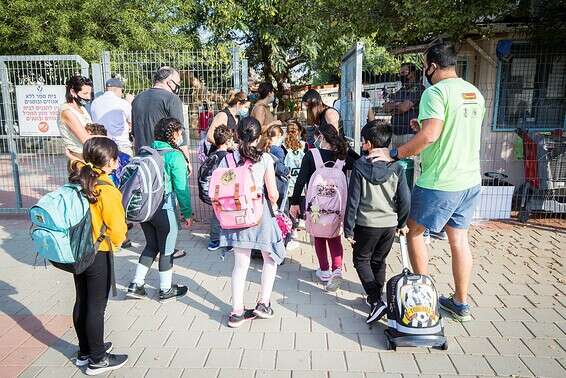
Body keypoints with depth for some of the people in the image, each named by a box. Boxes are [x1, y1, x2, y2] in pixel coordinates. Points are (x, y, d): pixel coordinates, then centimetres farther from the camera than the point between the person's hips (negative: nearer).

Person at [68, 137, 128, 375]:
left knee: (81, 302, 19)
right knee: (96, 307, 5)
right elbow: (117, 229, -17)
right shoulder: (107, 191, -22)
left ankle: (85, 351, 35)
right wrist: (117, 242, 3)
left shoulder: (77, 181, -2)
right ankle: (97, 360, 20)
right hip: (98, 255, -7)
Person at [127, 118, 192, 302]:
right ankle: (166, 290, 25)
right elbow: (181, 188, -13)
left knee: (151, 245, 22)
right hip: (164, 210, -6)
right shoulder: (175, 156, -14)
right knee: (166, 250, 10)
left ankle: (136, 285, 25)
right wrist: (187, 213, -4)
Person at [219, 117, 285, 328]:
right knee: (271, 257, 20)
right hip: (260, 213, -3)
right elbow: (273, 193, -9)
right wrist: (273, 204, 12)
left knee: (240, 264, 12)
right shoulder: (265, 158, -10)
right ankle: (263, 303, 20)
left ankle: (237, 312, 18)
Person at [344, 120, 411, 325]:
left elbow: (353, 200, -11)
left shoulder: (360, 166, -12)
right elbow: (405, 199, -2)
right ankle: (376, 297, 31)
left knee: (362, 260, 12)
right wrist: (402, 223, 13)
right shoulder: (396, 168, -3)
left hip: (366, 224, -4)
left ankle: (376, 301, -1)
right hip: (390, 224, 4)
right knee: (379, 261, 21)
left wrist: (348, 229, -4)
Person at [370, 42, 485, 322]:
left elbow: (429, 136, -26)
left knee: (413, 229, 12)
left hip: (440, 183, -8)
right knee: (459, 239, 14)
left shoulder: (436, 92, -14)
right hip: (470, 180, 8)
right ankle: (461, 304, 25)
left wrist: (393, 154, -19)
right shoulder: (475, 94, 12)